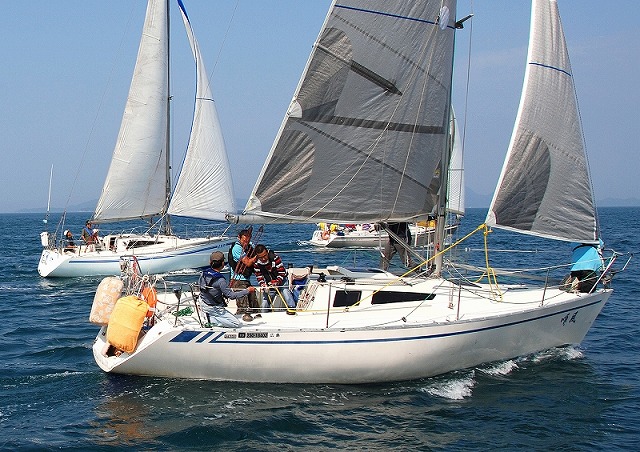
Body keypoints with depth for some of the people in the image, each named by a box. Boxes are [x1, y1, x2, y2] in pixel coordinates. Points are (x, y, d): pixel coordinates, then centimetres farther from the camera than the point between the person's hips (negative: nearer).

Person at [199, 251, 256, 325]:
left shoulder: (204, 273, -7)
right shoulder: (220, 280, -29)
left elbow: (199, 284, 14)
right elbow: (232, 296, -25)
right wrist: (247, 291, -15)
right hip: (214, 308, -8)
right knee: (237, 324, -5)